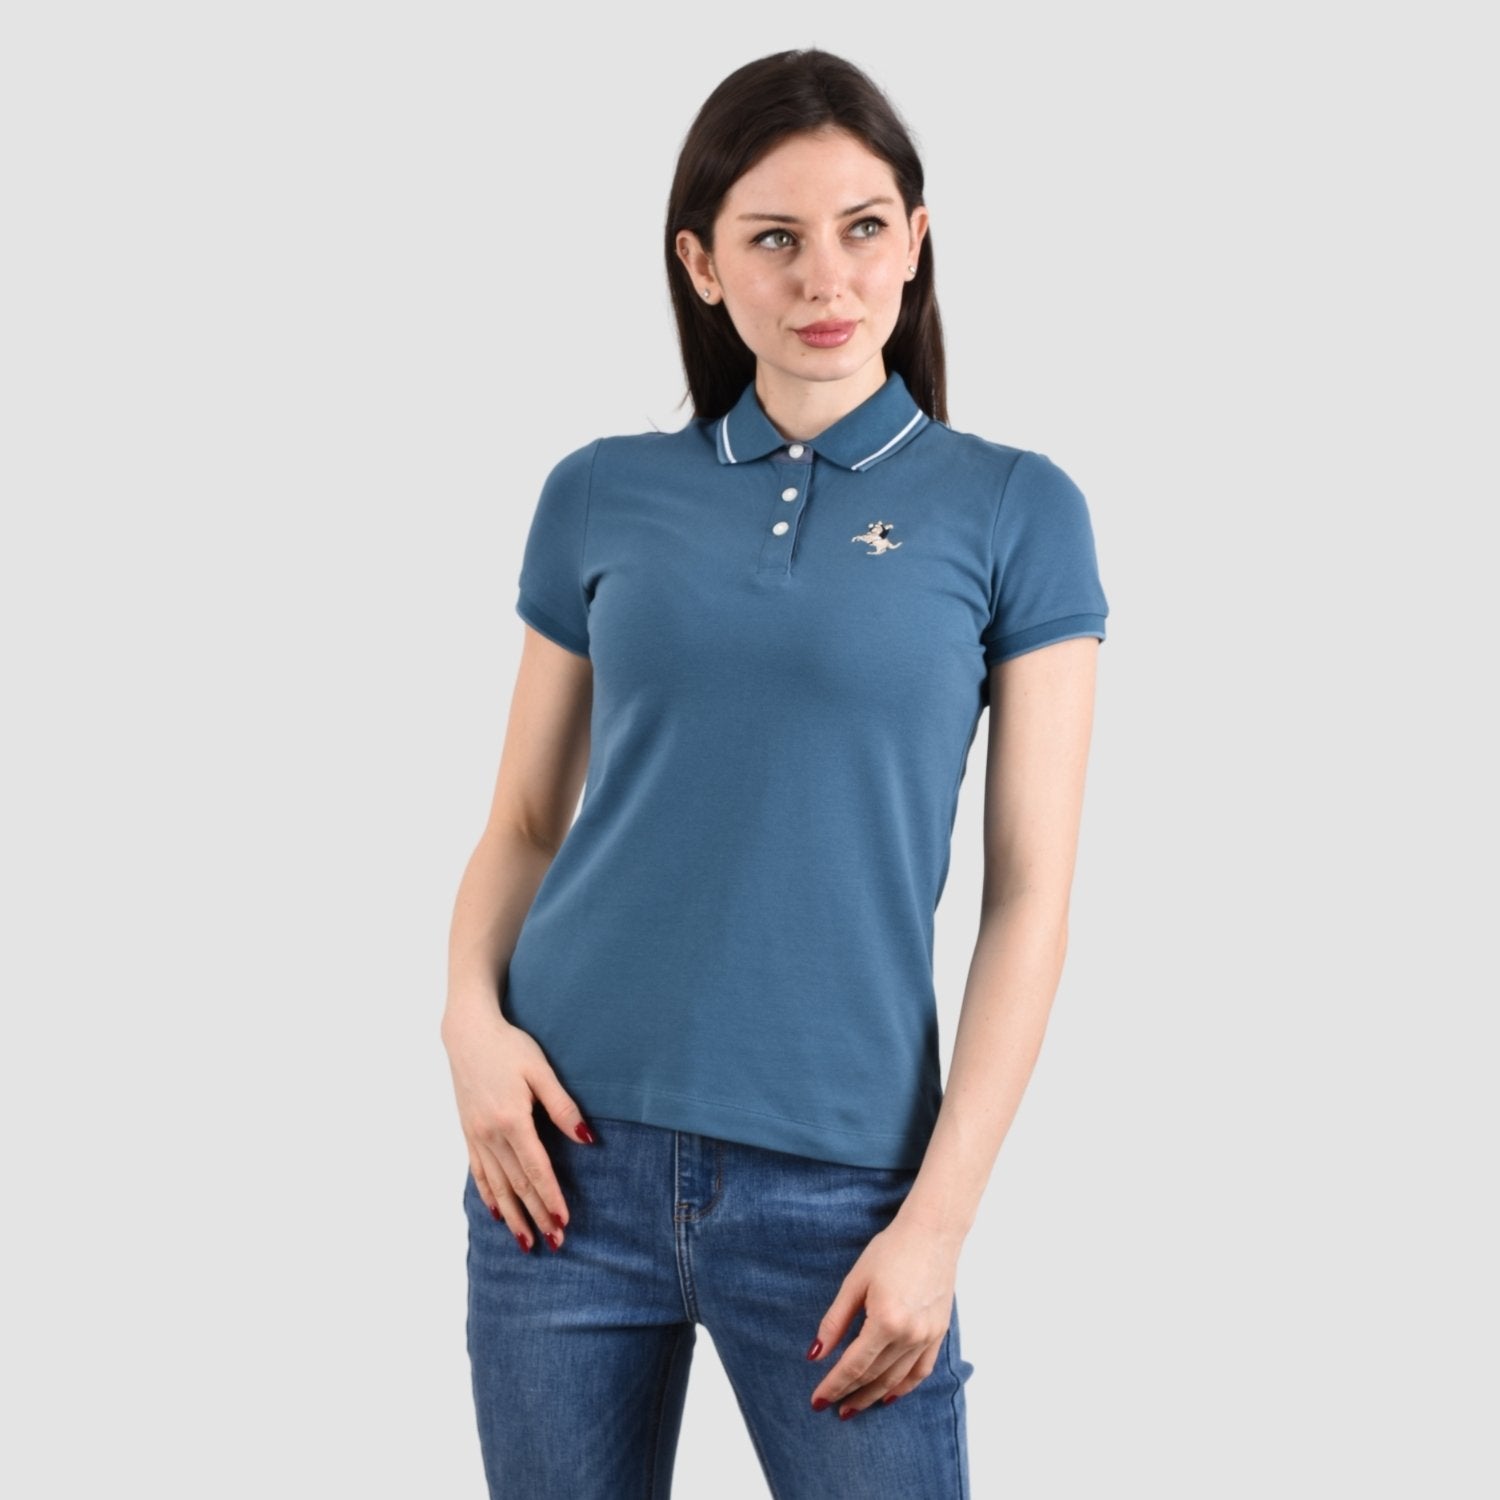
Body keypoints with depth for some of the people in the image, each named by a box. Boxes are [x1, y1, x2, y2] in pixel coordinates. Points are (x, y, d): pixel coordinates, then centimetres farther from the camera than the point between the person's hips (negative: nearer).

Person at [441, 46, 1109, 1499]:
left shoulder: (1011, 511, 0)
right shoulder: (603, 495, 6)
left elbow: (1029, 893, -3)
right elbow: (524, 819, 11)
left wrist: (939, 1215, -9)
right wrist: (472, 1012, -8)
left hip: (837, 1181, -2)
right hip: (575, 1154, 2)